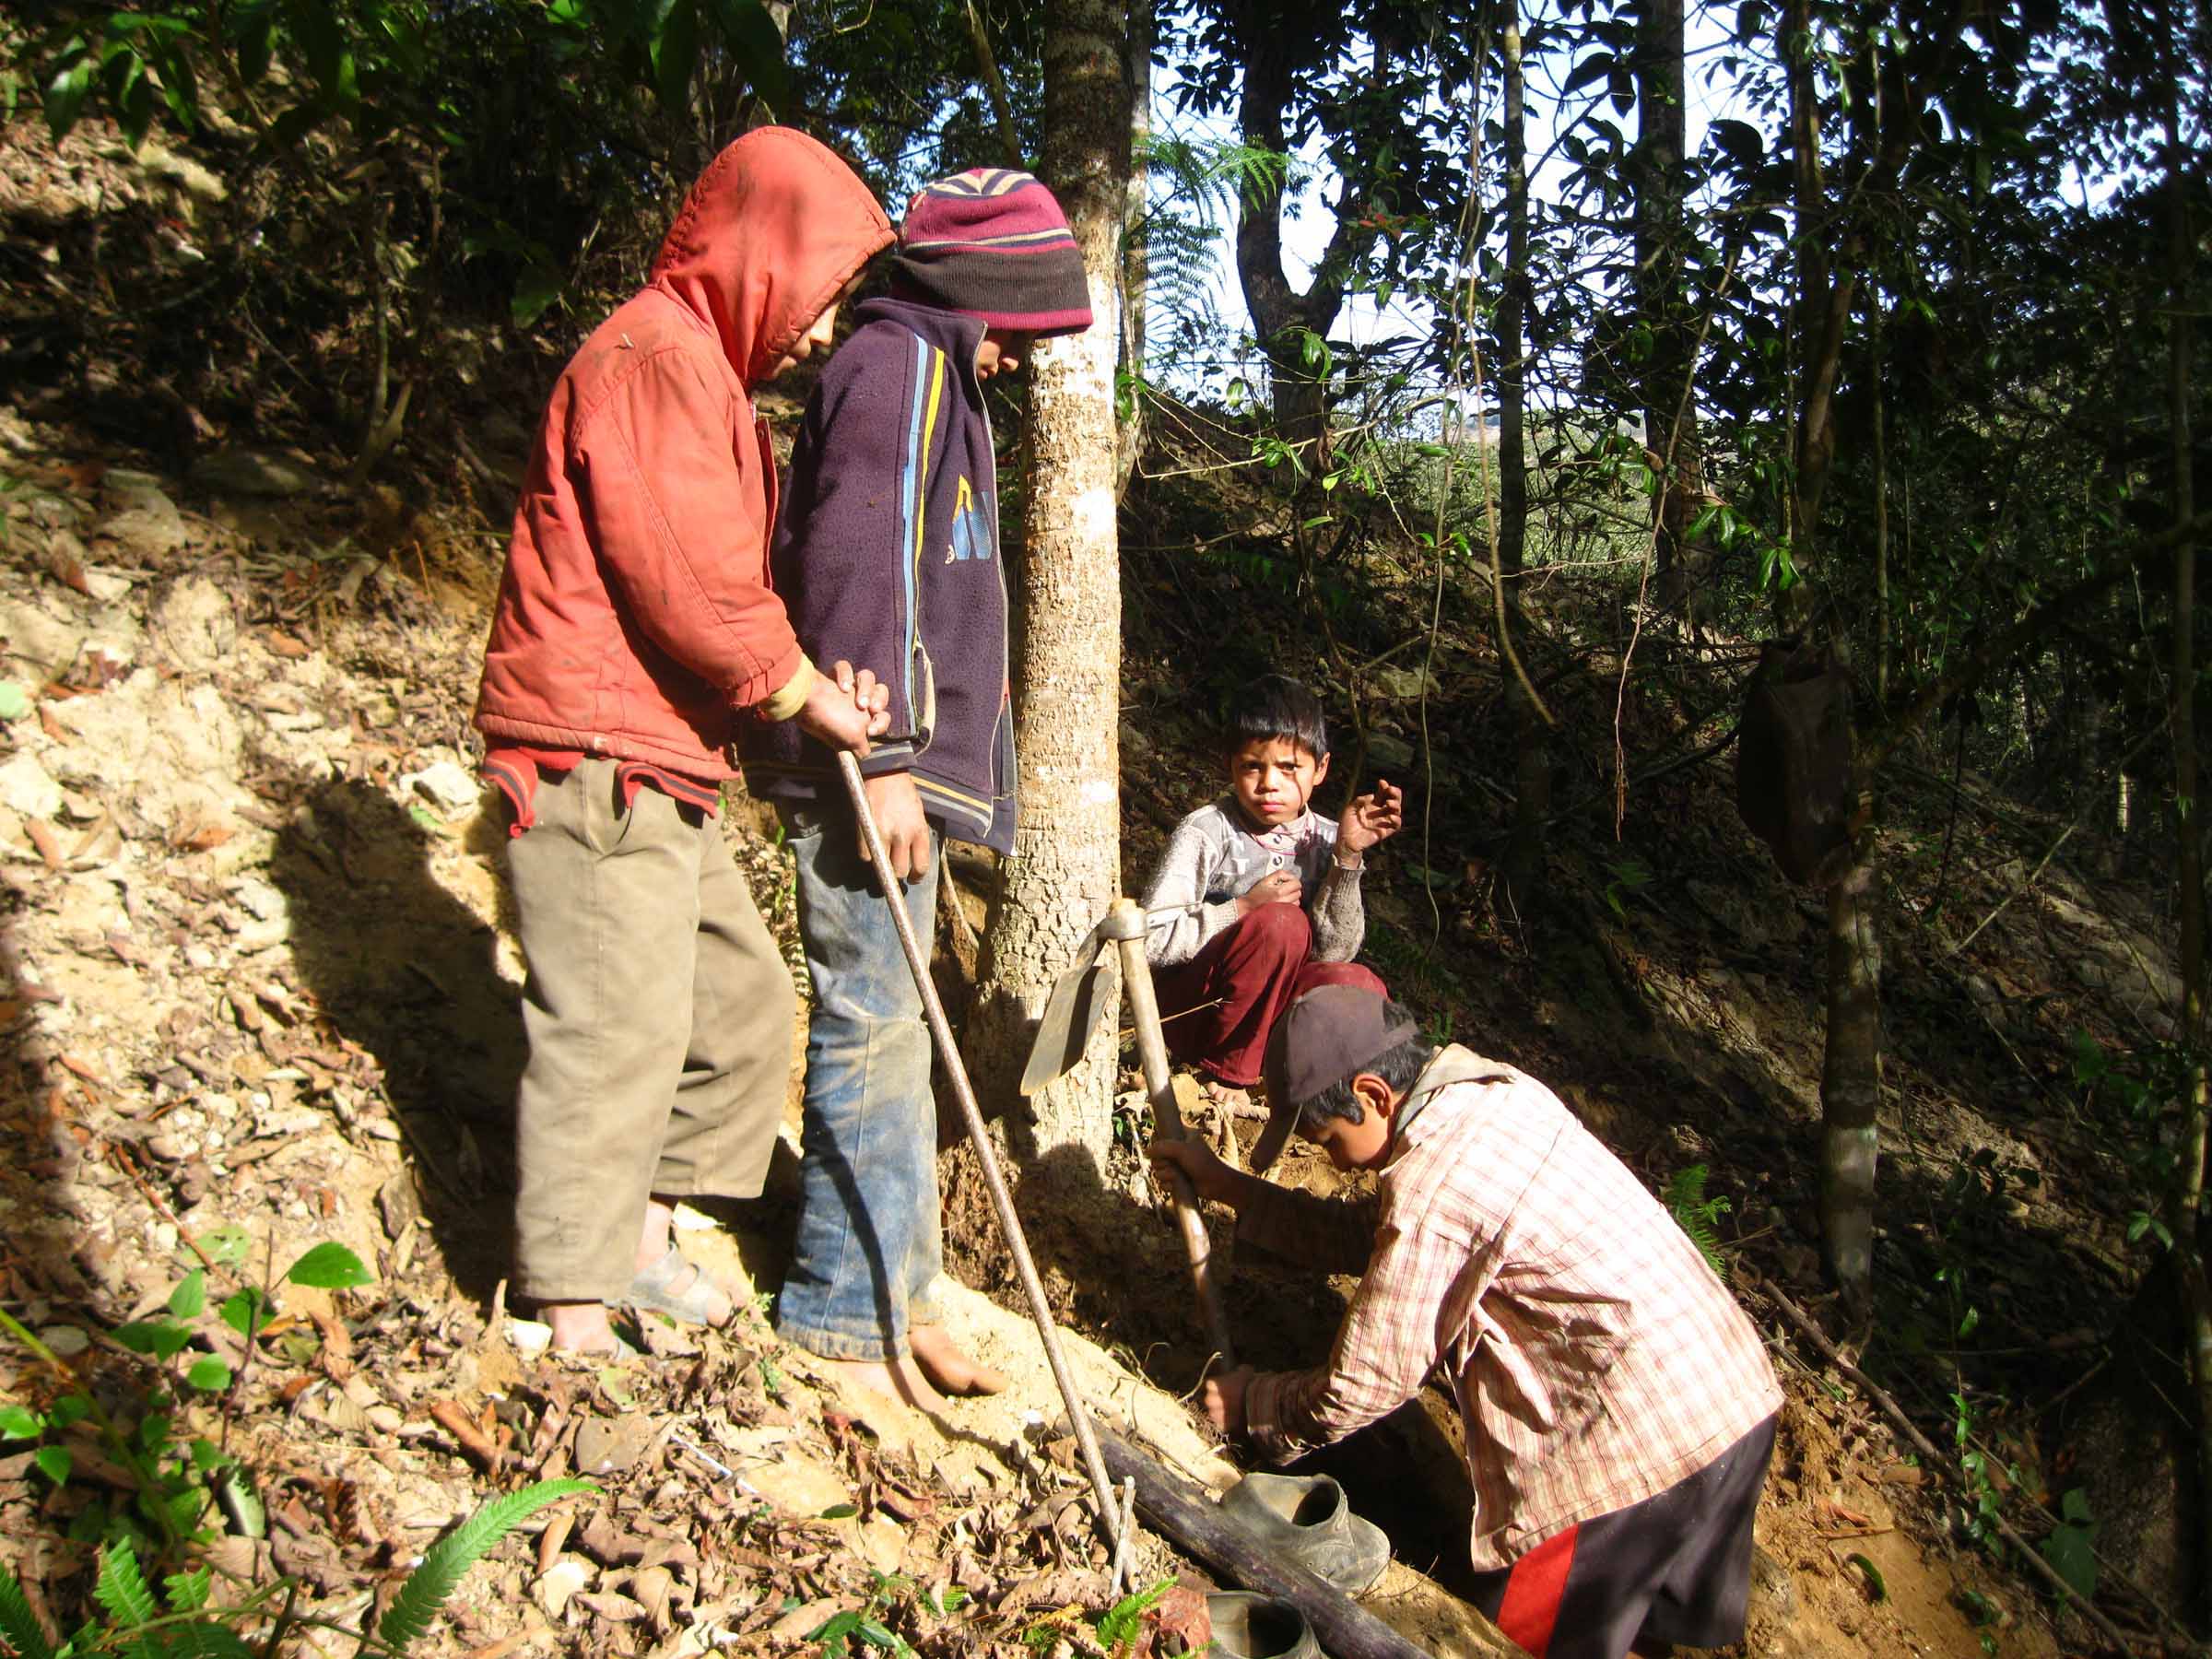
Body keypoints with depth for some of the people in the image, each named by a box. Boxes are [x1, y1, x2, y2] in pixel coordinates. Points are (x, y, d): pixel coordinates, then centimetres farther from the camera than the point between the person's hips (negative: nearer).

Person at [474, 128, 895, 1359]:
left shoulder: (705, 374, 23)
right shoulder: (655, 360, -12)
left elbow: (732, 582, 19)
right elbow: (689, 584, -20)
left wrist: (813, 679, 2)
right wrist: (805, 692, -9)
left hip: (667, 767, 11)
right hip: (598, 760, -11)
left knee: (745, 1001, 16)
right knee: (616, 1032, -7)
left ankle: (644, 1242, 28)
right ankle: (576, 1325, 4)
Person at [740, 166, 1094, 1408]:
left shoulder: (934, 381, 23)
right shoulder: (900, 368, -9)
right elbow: (856, 566, -20)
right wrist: (884, 756, -23)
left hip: (901, 757, 11)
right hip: (873, 760, -11)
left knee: (888, 1025, 13)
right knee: (876, 1026, -5)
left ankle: (896, 1289, 24)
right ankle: (845, 1314, 6)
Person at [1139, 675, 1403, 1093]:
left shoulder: (1324, 839, 0)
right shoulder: (1206, 834, -14)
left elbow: (1331, 953, -10)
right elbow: (1151, 941, -20)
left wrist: (1347, 855, -19)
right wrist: (1242, 909, -25)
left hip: (1265, 1009, 3)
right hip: (1188, 1009, -3)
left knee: (1358, 987, -26)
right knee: (1283, 923, -29)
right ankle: (1228, 1067, -12)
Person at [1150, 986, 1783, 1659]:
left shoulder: (1431, 1187, -23)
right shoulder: (1489, 1086, 4)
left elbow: (1364, 1386, -14)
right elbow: (1373, 1239, 16)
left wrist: (1252, 1404, 4)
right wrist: (1234, 1189, 15)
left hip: (1643, 1442, -9)